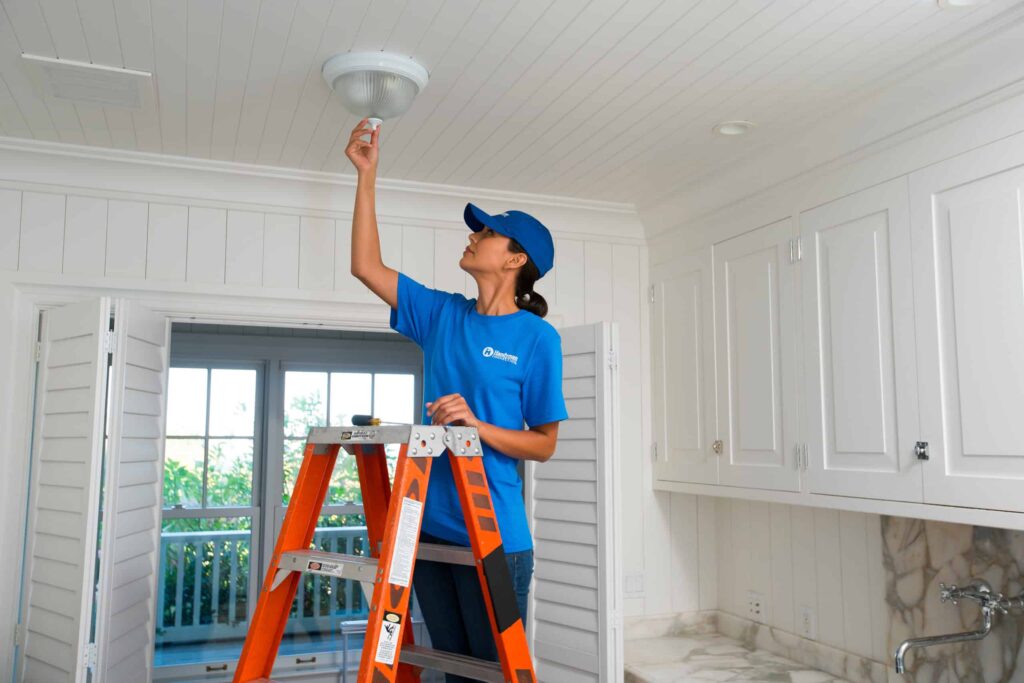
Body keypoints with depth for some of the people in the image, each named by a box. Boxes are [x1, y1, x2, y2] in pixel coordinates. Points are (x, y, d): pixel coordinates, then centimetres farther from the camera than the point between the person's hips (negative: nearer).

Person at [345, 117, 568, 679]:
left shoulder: (537, 337, -7)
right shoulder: (442, 314, 6)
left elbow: (544, 445, -4)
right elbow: (366, 266, 7)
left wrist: (477, 424, -20)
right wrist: (367, 174, 6)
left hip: (494, 536, -5)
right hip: (431, 526, 5)